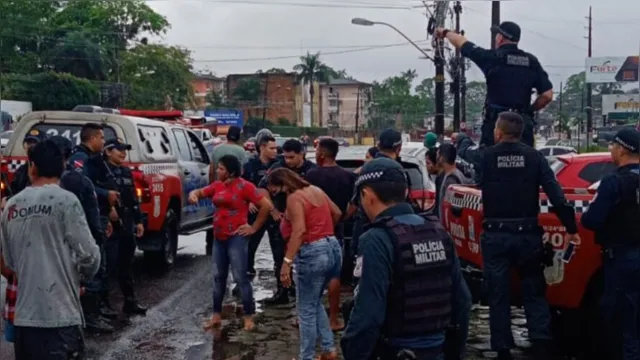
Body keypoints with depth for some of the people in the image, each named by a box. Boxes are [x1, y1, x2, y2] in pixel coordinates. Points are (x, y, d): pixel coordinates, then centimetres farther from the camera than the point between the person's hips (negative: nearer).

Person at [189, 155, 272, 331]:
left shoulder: (244, 186, -12)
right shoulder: (217, 185, 7)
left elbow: (266, 206, -13)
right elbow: (200, 192, 20)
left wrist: (254, 227, -8)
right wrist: (193, 195, -5)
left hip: (236, 237, -7)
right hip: (219, 237, 7)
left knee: (240, 277, -5)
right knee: (218, 277, 13)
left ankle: (249, 317, 5)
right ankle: (216, 315, 23)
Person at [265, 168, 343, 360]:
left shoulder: (294, 198, -11)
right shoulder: (316, 190, 13)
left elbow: (299, 230, -24)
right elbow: (337, 213, 24)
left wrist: (287, 261, -29)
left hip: (312, 253, -9)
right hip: (333, 249, 9)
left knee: (306, 310, 4)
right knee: (315, 302, 24)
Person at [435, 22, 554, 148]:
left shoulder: (492, 58, -4)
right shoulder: (532, 62, 6)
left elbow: (462, 43, 11)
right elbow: (547, 95, 3)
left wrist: (446, 32, 29)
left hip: (496, 122, -4)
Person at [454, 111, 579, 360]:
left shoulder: (486, 156, -4)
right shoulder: (534, 157, -3)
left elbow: (465, 151, 20)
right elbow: (556, 195, -6)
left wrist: (461, 138, 43)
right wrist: (571, 228, 0)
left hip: (496, 236, -1)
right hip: (527, 235, 1)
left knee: (498, 296, 9)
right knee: (534, 292, 12)